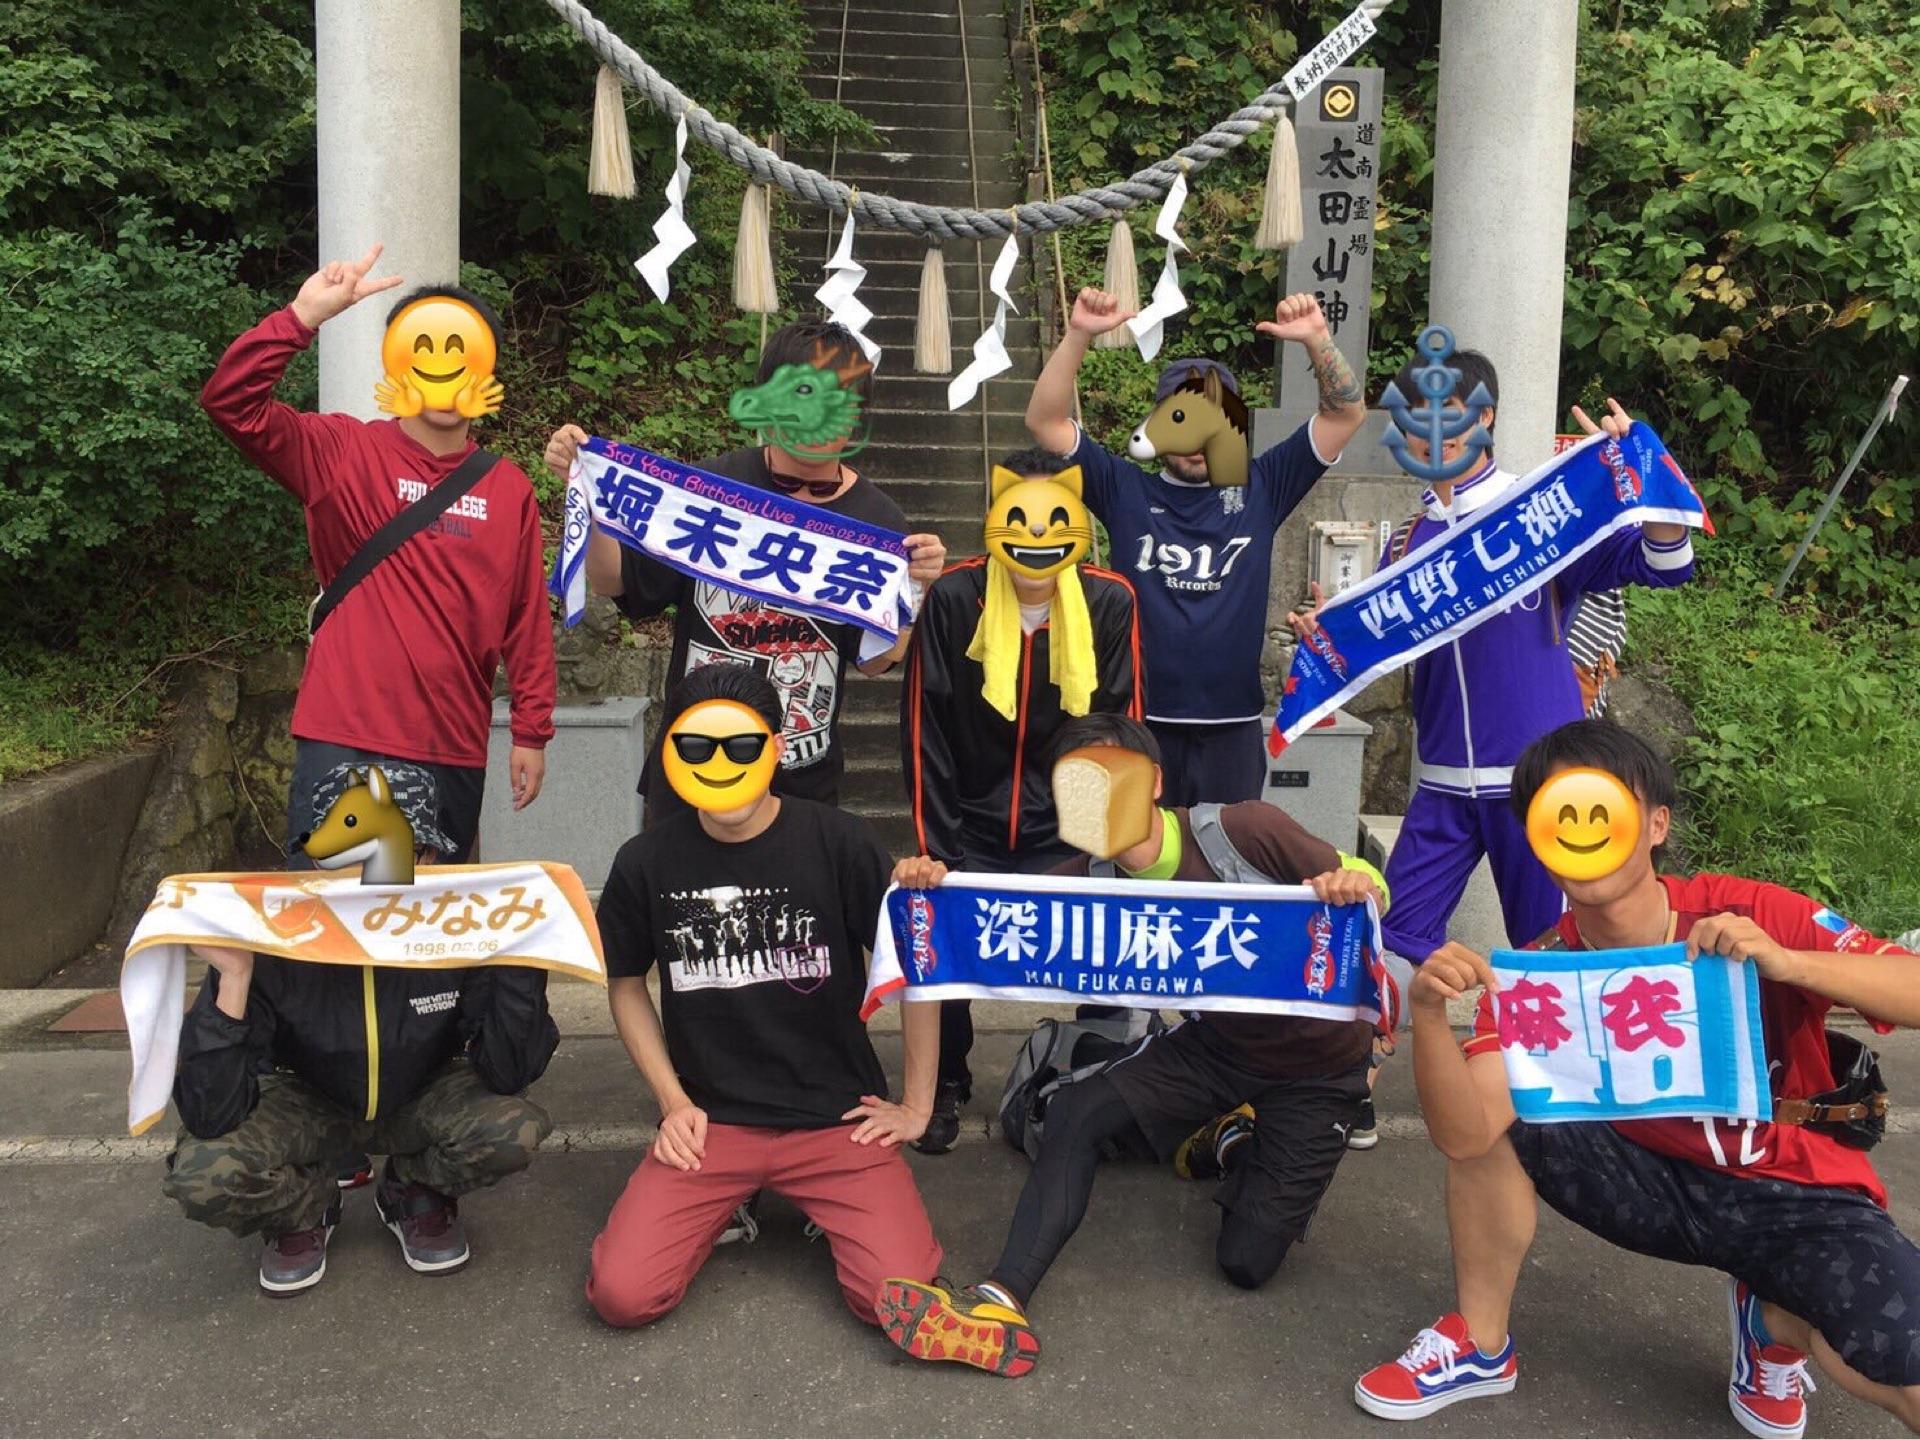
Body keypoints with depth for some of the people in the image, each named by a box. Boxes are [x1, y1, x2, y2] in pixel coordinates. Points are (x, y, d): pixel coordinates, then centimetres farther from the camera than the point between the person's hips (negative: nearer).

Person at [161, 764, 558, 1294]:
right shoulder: (273, 945, -29)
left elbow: (509, 1075, -26)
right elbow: (210, 1119, -30)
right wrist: (234, 978, -41)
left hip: (420, 1101, 1)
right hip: (307, 1106, 0)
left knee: (514, 1129, -29)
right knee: (202, 1172, -29)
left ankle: (414, 1194, 5)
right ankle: (306, 1207, 7)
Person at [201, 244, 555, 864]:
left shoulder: (509, 489, 6)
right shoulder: (345, 454, 1)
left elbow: (527, 622, 8)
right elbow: (230, 400, -11)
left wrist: (532, 733, 8)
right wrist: (304, 316, -20)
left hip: (454, 753, 3)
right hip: (343, 743, -2)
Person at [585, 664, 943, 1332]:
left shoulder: (841, 844, -10)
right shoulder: (646, 862, -3)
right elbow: (626, 986, 12)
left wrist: (917, 1106, -1)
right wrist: (674, 1102, 2)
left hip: (836, 1117, -1)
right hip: (709, 1121, 2)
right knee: (621, 1296, -14)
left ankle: (821, 1208, 17)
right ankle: (722, 1211, 18)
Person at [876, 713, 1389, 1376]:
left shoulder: (1244, 830, -27)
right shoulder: (1092, 877, -13)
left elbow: (1364, 882, -21)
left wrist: (1355, 884, -45)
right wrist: (933, 884, -46)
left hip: (1319, 1062, -4)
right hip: (1216, 1043, 4)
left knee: (1248, 1260, -6)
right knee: (1076, 1110, -18)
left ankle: (1235, 1148, 25)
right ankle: (1001, 1302, -11)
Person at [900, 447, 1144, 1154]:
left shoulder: (1111, 603, -8)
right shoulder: (953, 596, -12)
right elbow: (924, 729, -8)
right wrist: (934, 842, -8)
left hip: (1066, 830, 1)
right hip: (970, 827, 0)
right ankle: (947, 1084, 28)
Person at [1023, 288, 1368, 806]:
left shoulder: (1260, 489, 6)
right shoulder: (1125, 489, 3)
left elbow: (1346, 414, 3)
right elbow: (1045, 420, -3)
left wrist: (1317, 339, -12)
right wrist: (1078, 335, -15)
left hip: (1233, 725, 1)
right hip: (1139, 719, -1)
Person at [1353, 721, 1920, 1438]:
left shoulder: (1751, 915, -19)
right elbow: (1466, 1135, -25)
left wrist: (1787, 963, -40)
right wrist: (1428, 1012, -43)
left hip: (1801, 1192, -2)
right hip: (1658, 1177, 2)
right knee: (1496, 1122, -19)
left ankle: (1774, 1319, 10)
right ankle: (1479, 1345, 2)